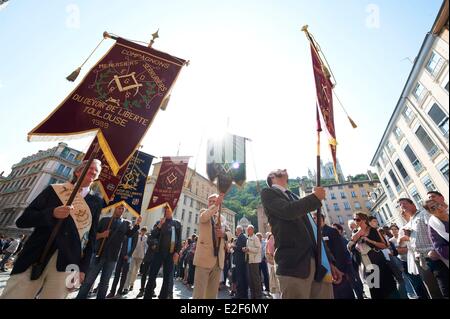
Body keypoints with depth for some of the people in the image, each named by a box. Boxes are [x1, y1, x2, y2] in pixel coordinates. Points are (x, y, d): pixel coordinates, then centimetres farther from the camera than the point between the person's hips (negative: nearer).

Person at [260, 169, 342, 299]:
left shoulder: (294, 196, 23)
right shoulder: (268, 193, 1)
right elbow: (287, 211, -18)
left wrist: (329, 261, 17)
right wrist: (315, 197, -3)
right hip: (295, 264, -7)